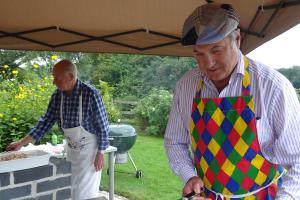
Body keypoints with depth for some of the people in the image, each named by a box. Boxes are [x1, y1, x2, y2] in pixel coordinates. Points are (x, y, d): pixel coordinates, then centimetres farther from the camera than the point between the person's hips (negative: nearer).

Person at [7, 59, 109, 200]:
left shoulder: (91, 94, -23)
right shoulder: (57, 95, -4)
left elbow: (102, 126, -17)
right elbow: (46, 121, 3)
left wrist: (100, 153, -15)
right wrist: (21, 143, -1)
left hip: (90, 150, -6)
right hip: (71, 150, 6)